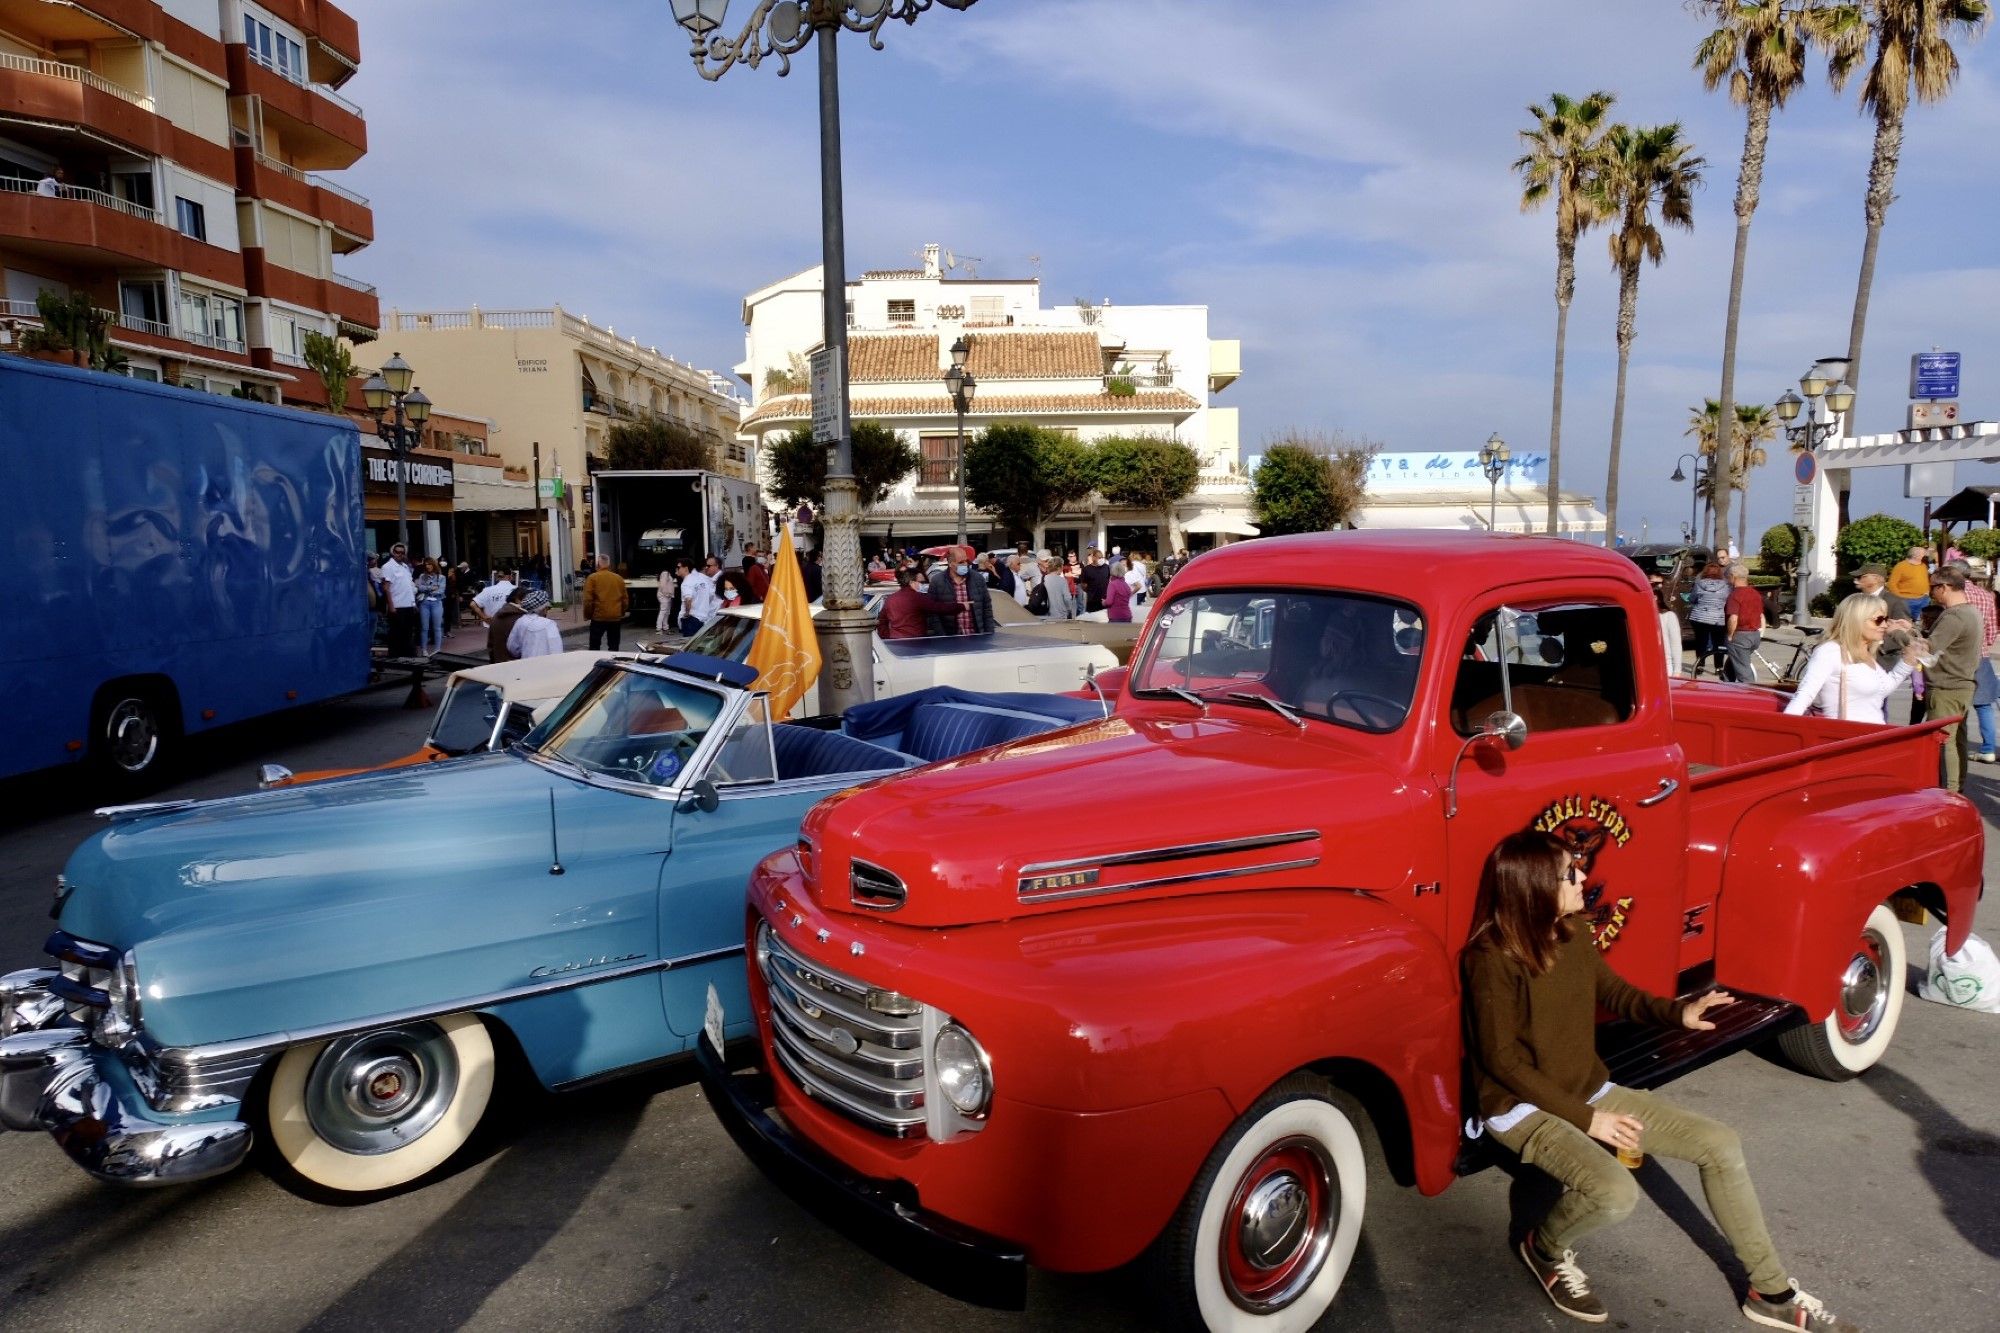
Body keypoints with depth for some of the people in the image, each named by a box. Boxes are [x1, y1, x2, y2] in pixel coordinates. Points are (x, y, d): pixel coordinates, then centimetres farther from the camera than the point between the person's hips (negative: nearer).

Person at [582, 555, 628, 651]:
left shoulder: (592, 578, -4)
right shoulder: (619, 578, 6)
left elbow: (588, 600, -8)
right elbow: (625, 600, 11)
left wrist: (587, 615, 4)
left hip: (599, 617, -3)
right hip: (616, 617, 3)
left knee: (594, 646, 6)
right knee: (614, 646, 8)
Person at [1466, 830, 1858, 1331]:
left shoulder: (1572, 931, -1)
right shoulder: (1493, 958, -25)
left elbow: (1613, 993, 15)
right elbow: (1501, 1060, -21)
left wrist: (1678, 1013, -4)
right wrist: (1584, 1118, -19)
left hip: (1588, 1089, 8)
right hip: (1522, 1108, -8)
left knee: (1720, 1144, 2)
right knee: (1615, 1193, -32)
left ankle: (1772, 1292, 19)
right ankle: (1546, 1248, 2)